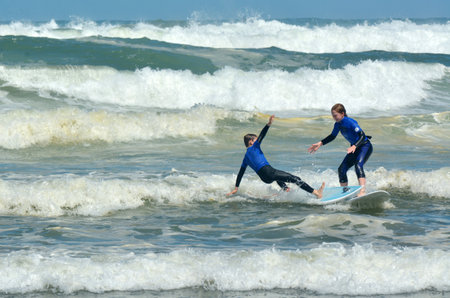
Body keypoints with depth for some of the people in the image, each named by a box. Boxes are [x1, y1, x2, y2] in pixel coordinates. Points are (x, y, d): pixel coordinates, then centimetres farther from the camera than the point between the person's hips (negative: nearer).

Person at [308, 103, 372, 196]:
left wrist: (354, 146, -46)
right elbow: (332, 136, 18)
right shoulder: (338, 124, -1)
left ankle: (363, 191, -45)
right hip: (354, 148, 9)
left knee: (358, 165, -33)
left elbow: (362, 136, -31)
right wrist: (320, 144, 13)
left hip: (365, 146, -9)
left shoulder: (351, 122, -25)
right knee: (341, 169, 3)